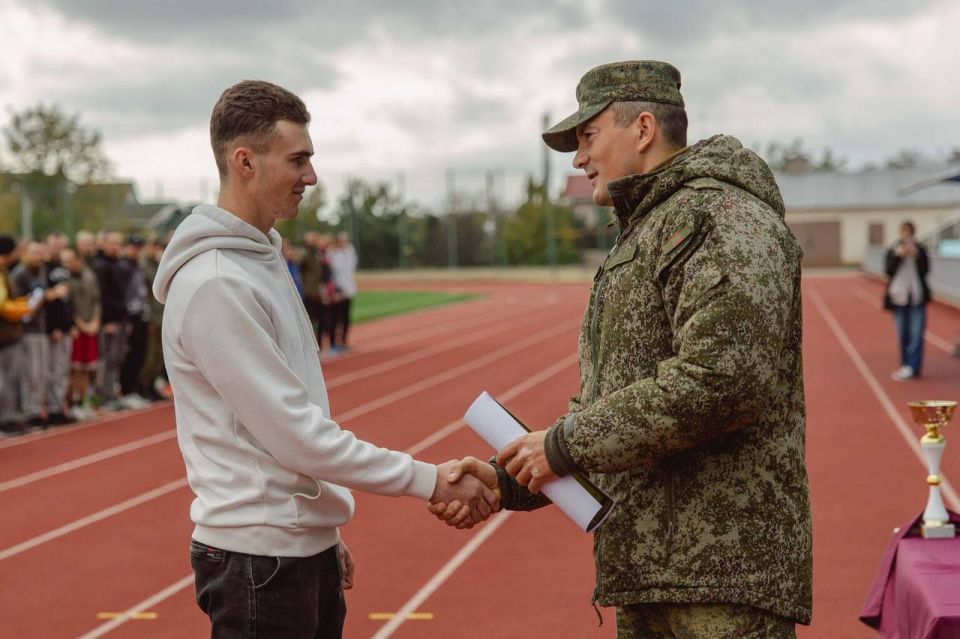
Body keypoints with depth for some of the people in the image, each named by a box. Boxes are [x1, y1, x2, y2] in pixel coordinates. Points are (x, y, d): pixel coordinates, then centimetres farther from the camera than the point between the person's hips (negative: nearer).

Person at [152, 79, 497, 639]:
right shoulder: (214, 283, -19)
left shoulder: (264, 257, 12)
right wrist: (429, 480, -19)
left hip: (303, 545, 9)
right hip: (259, 557, -9)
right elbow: (294, 434, -22)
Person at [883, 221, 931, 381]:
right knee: (903, 335, 4)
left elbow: (925, 270, -7)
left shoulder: (920, 250, 3)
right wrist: (898, 256, -19)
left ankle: (911, 367, -12)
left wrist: (917, 256, -19)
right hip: (898, 297, 1)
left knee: (916, 334, -9)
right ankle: (912, 368, 13)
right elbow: (888, 270, -9)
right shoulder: (893, 252, 4)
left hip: (917, 297, -1)